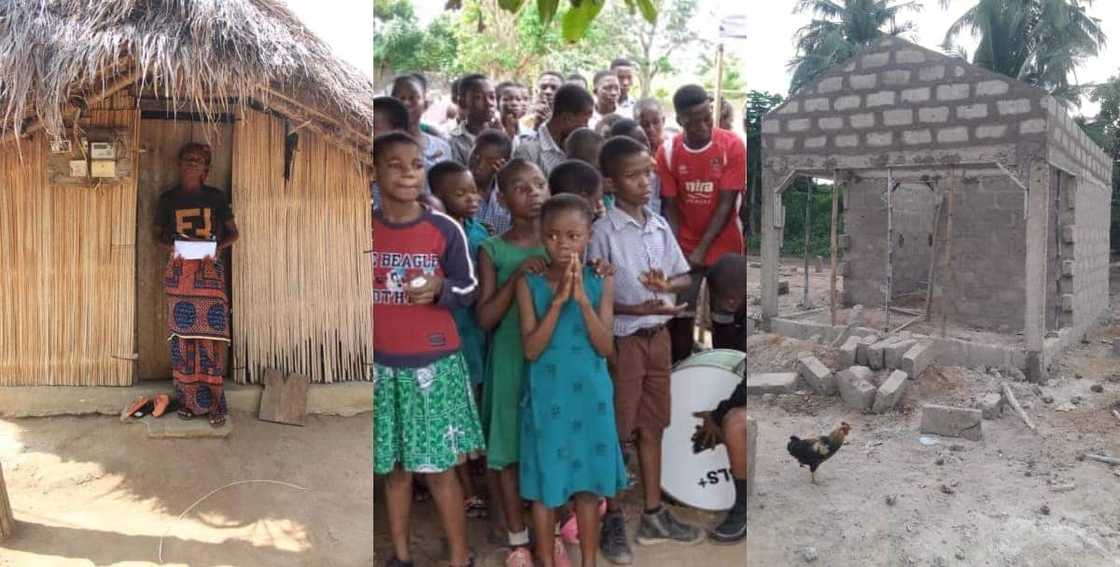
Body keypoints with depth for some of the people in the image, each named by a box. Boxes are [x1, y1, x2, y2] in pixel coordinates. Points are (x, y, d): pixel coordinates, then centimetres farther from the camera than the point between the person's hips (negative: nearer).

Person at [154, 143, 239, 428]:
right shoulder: (168, 198, 9)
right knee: (182, 335, 0)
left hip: (210, 271, -1)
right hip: (179, 272, 2)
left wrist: (218, 246, -10)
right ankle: (186, 397, 11)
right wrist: (172, 246, -5)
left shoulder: (217, 197, 5)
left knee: (212, 335, -7)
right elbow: (158, 233, 15)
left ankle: (214, 402, -2)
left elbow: (233, 233, 9)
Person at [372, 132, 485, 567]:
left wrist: (439, 289, -21)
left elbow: (469, 289, 0)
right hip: (382, 365, 2)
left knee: (438, 467, 4)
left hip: (434, 363, -2)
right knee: (393, 467, 12)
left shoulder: (446, 229, -6)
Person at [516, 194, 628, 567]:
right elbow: (531, 350, -13)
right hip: (546, 399, -1)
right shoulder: (530, 284, -6)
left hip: (589, 398, 1)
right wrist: (559, 301, -22)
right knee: (544, 489, 9)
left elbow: (606, 348, -9)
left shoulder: (600, 282, -4)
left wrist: (583, 300, -21)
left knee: (588, 487, 12)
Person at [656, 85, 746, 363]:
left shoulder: (732, 145, -10)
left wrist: (701, 249, -16)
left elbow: (727, 203, -12)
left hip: (724, 247, -1)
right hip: (684, 249, 1)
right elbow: (670, 207, -1)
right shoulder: (667, 152, -4)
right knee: (681, 316, -1)